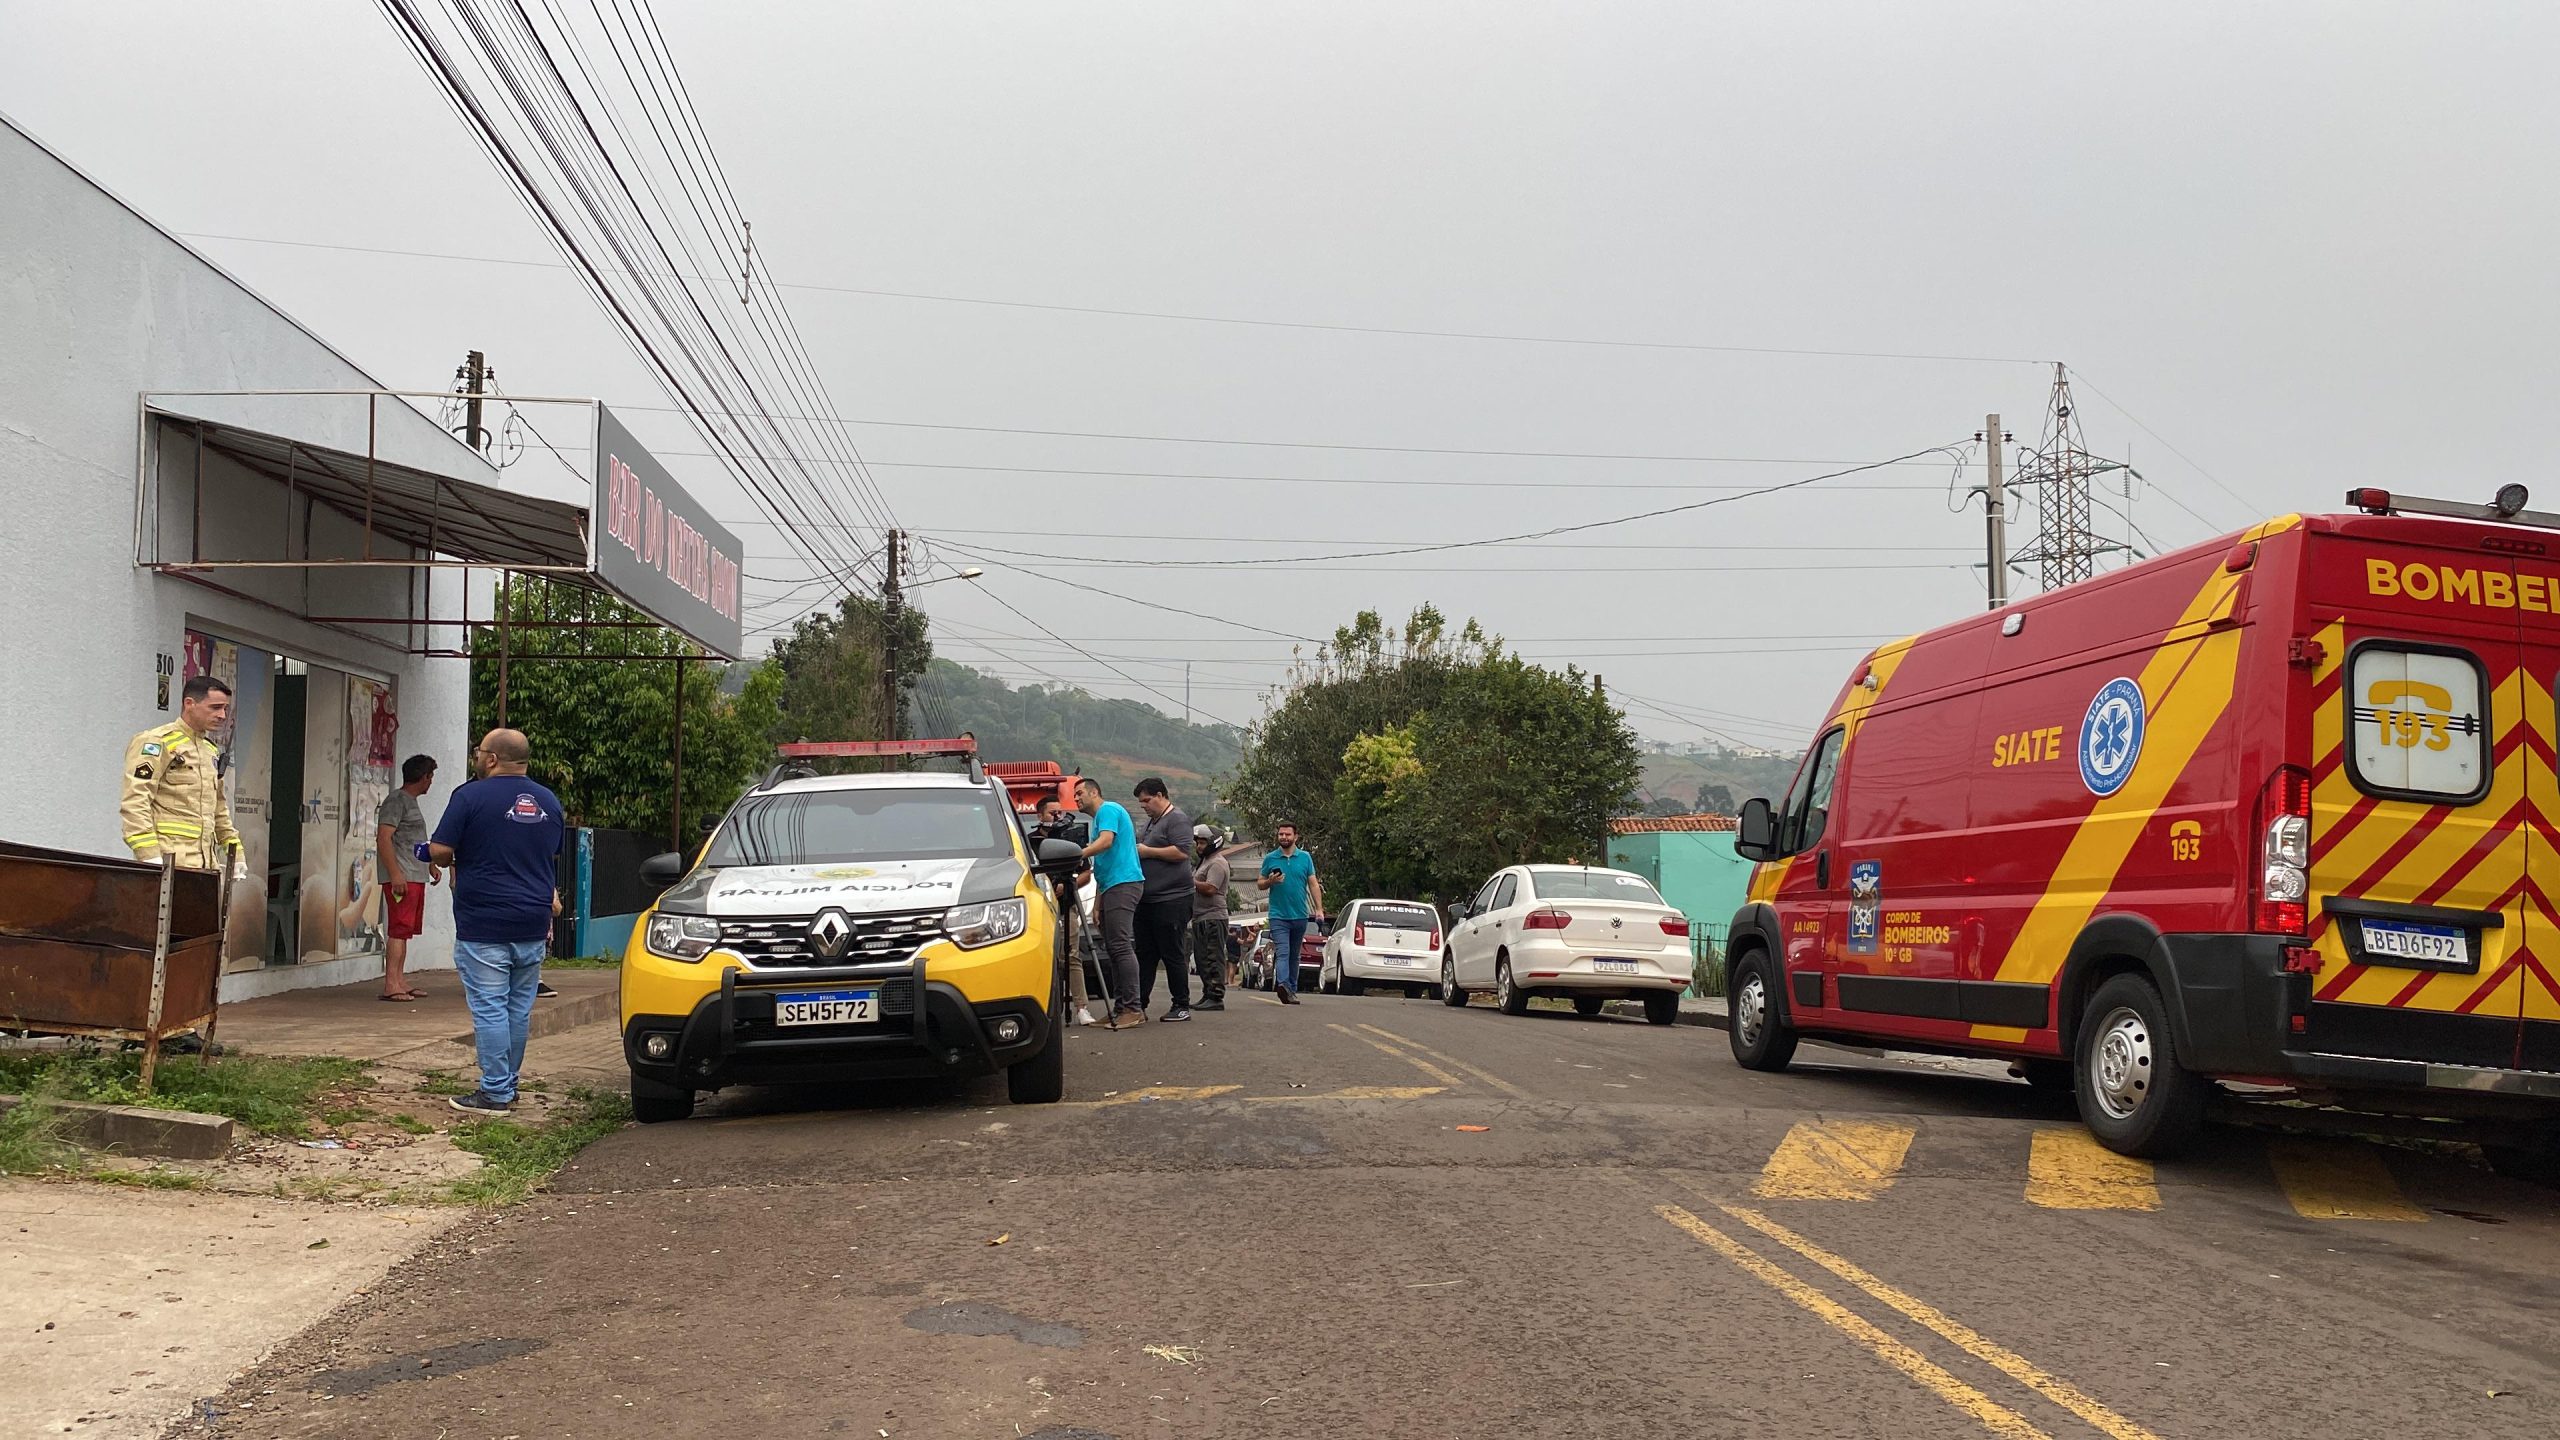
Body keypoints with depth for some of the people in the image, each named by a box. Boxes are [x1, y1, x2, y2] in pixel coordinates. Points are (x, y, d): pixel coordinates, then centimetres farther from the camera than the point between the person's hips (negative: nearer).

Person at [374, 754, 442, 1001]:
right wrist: (395, 874, -23)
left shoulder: (411, 802, 22)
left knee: (406, 930, 10)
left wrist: (431, 866, 26)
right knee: (400, 929, -13)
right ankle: (391, 985, -15)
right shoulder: (396, 801, -9)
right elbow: (383, 839, -17)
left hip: (416, 877, 10)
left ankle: (400, 980, 14)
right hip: (401, 877, -10)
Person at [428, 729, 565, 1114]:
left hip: (483, 926, -6)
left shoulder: (471, 796, -9)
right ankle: (507, 1087, 19)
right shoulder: (548, 800, 11)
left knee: (490, 1009, -4)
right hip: (532, 925, 6)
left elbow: (439, 851, -10)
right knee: (519, 1008, 11)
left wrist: (457, 861, 11)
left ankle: (495, 1093, -3)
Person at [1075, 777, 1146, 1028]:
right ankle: (1121, 1007, 8)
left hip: (1123, 884, -11)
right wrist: (1097, 904, 23)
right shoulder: (1098, 819, 27)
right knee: (1113, 949, 7)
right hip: (1111, 886, 11)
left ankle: (1133, 1008, -19)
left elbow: (1106, 842, -20)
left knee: (1121, 946, -15)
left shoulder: (1109, 809, -2)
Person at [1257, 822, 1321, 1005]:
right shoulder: (1270, 858, 4)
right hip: (1278, 915, -2)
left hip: (1300, 915, 2)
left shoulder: (1305, 857, 6)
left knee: (1294, 955, 12)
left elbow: (1314, 884, 5)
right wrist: (1270, 881, -12)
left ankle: (1292, 991, 19)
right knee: (1282, 953, -18)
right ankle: (1283, 984, -35)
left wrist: (1319, 908, -5)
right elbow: (1261, 885, 11)